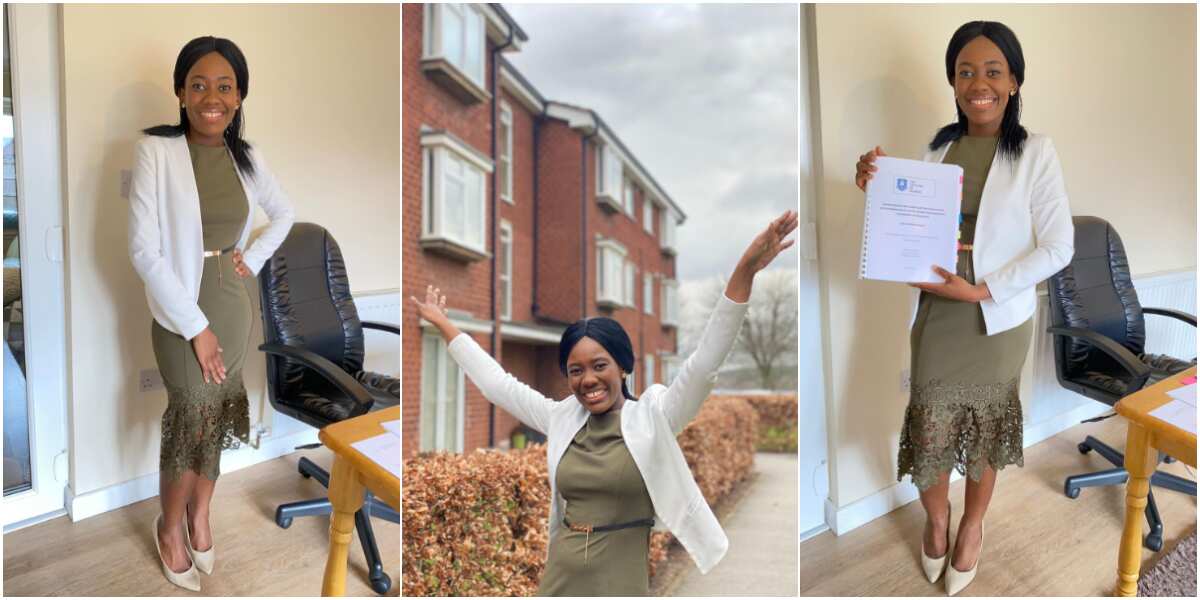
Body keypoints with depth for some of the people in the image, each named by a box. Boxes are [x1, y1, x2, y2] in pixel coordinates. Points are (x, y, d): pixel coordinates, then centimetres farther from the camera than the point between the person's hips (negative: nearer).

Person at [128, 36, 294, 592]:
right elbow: (144, 250, -18)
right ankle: (171, 526, 25)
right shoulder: (156, 151, -15)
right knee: (193, 421, 0)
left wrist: (255, 257, 2)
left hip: (234, 306, 5)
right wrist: (196, 326, -17)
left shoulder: (246, 156, 1)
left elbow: (284, 213, 20)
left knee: (217, 416, 14)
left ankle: (199, 516, 34)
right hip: (181, 313, -5)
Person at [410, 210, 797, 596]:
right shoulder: (561, 418, 6)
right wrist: (443, 324, 18)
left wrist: (745, 270, -27)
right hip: (558, 580, 4)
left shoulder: (652, 417, -7)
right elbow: (495, 381, 14)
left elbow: (705, 362, -17)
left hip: (621, 582, -4)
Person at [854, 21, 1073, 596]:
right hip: (934, 316, 3)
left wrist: (982, 289, -19)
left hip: (997, 320, -3)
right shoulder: (938, 148, 3)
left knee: (984, 428, 13)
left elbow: (1058, 247, -12)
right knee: (928, 429, 6)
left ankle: (972, 526, 38)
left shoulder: (1035, 152, -10)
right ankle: (936, 520, 35)